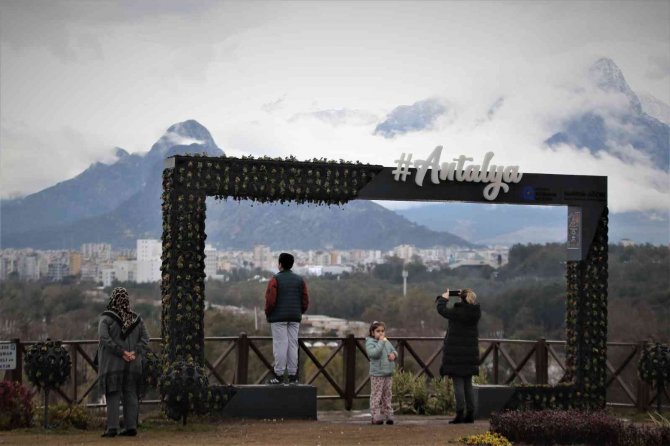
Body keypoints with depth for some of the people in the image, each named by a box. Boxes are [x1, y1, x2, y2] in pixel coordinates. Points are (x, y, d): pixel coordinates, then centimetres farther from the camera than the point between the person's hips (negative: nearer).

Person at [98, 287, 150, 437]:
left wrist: (121, 352, -16)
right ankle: (131, 427, 5)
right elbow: (145, 339, 1)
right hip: (133, 365, 3)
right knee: (131, 395, 7)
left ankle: (112, 428, -6)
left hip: (113, 363, -3)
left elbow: (104, 338, -17)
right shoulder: (136, 319, 6)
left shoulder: (106, 318, -5)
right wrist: (135, 353, -8)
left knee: (113, 395, -1)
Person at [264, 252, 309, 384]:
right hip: (294, 318, 4)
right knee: (293, 345, 6)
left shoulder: (275, 280, -7)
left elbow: (270, 301, -12)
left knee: (280, 345, -5)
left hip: (279, 317, -4)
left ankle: (279, 375, -6)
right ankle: (292, 376, 5)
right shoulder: (300, 280, 7)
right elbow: (305, 301, 5)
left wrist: (267, 314, 3)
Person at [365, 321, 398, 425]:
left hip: (388, 374, 7)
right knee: (376, 396, -5)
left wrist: (394, 354, -3)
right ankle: (376, 417, -3)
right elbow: (374, 353, -26)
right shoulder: (370, 342, -8)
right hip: (377, 375, -7)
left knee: (387, 396, 12)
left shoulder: (387, 342, 13)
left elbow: (394, 351, 21)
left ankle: (388, 415, 18)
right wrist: (381, 342, -23)